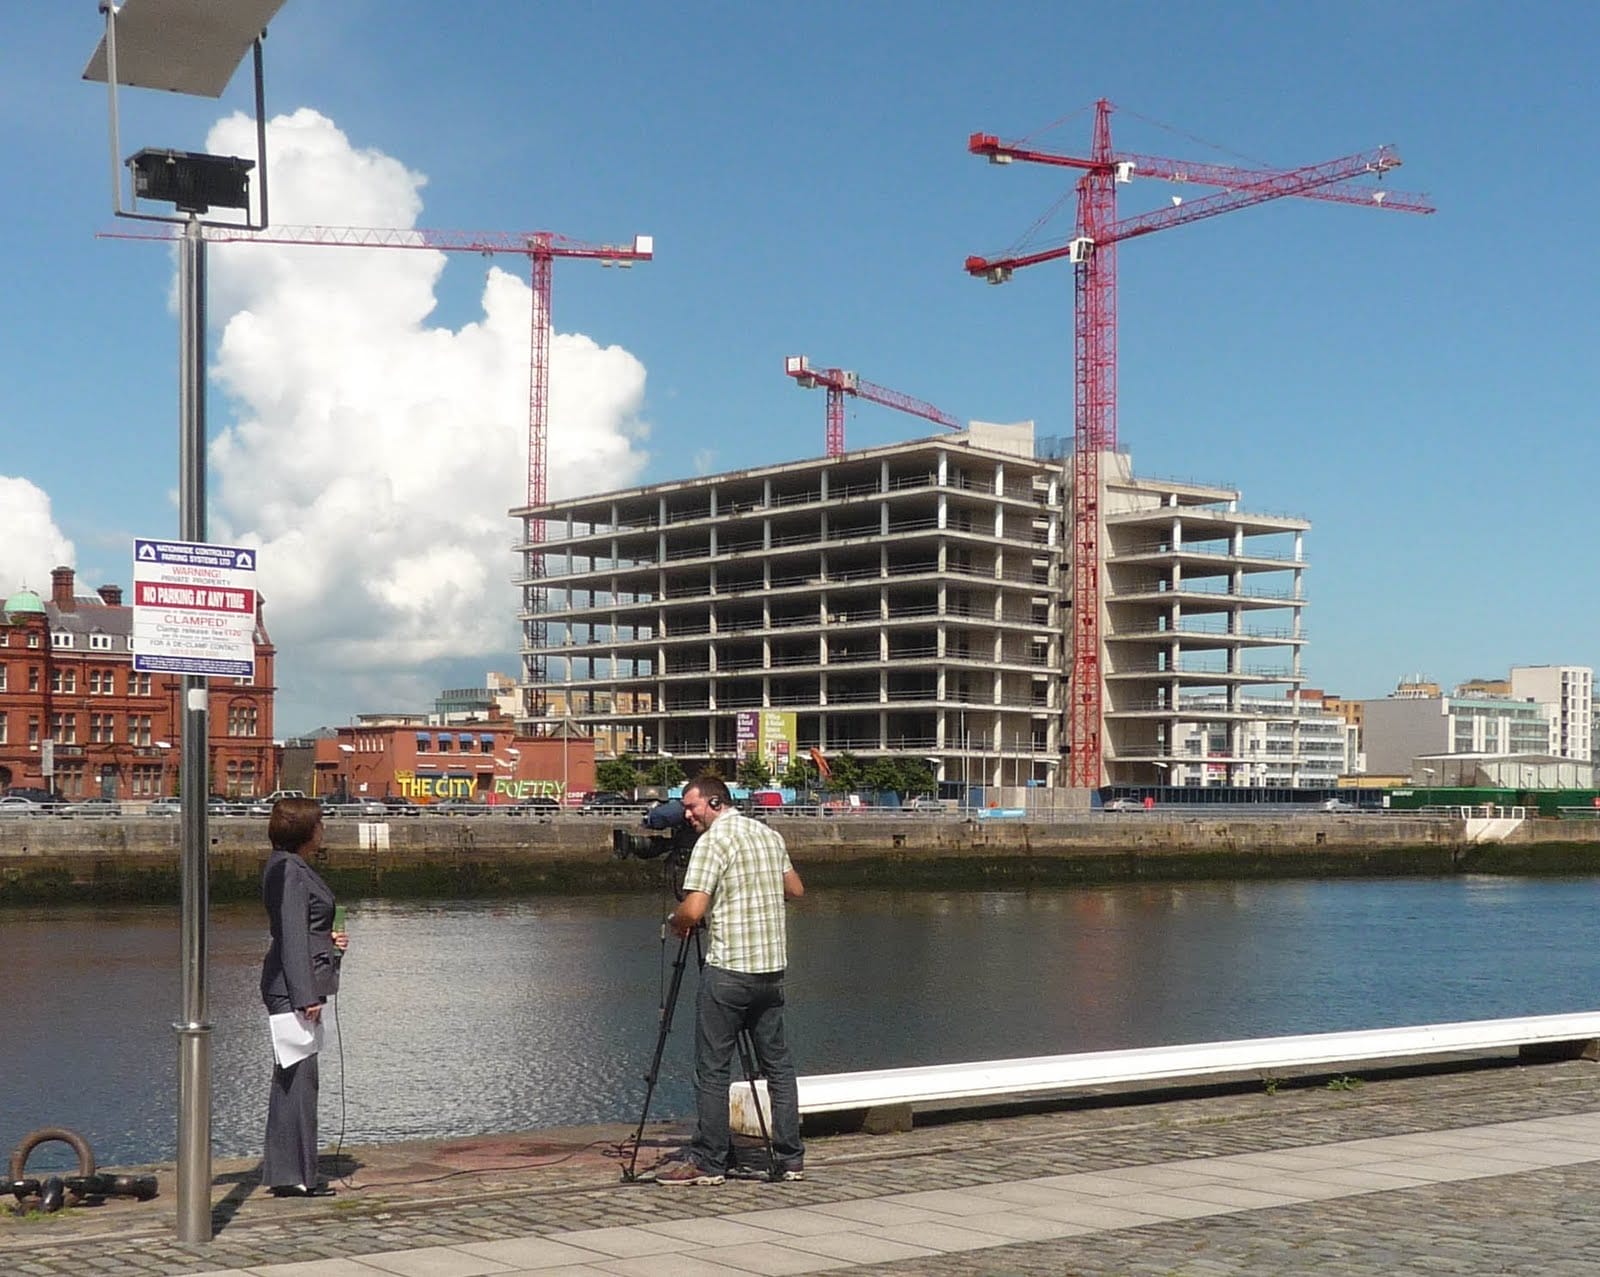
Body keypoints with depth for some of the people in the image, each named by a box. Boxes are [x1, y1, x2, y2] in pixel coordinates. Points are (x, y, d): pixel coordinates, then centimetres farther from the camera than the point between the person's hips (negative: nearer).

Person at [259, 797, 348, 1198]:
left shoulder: (292, 867, 16)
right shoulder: (289, 871, -15)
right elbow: (292, 937, -19)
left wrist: (329, 939, 9)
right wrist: (306, 996, -21)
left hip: (294, 987, 11)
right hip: (293, 986, -11)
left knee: (292, 1078, 14)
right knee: (297, 1077, -7)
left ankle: (286, 1171, 20)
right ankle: (293, 1175, -3)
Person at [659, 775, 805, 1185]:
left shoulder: (713, 841, -10)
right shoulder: (770, 835, 12)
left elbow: (693, 910, -16)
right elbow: (796, 890, 21)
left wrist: (674, 921, 4)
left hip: (728, 970, -7)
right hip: (772, 968, 7)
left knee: (712, 1070, 0)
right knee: (778, 1065, 10)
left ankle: (707, 1163, 3)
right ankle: (791, 1159, 11)